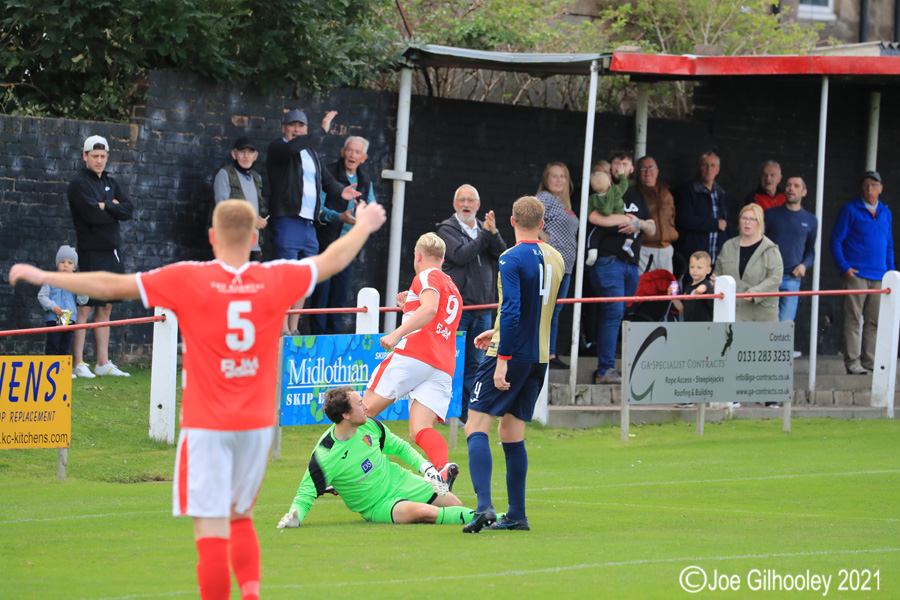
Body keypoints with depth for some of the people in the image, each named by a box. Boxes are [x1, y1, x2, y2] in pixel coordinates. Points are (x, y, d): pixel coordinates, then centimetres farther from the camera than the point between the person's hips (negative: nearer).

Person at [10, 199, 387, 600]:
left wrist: (45, 277, 3)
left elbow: (111, 285, -7)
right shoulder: (276, 279, -2)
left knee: (212, 532, -4)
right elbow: (332, 260, 17)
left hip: (206, 426, -4)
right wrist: (363, 227, 37)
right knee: (241, 518, 21)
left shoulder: (188, 280, -11)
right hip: (257, 424, 4)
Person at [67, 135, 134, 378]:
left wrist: (106, 206, -10)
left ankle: (103, 363, 14)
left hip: (112, 253, 7)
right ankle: (78, 363, -8)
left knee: (105, 308, 10)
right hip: (92, 251, -7)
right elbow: (93, 215, -17)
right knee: (85, 309, -9)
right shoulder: (79, 183, -6)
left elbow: (128, 210, 4)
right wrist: (115, 209, -2)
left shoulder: (111, 182, 17)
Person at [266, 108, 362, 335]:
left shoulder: (310, 153, 22)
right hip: (287, 220, -7)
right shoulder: (277, 148, -1)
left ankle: (294, 329, 13)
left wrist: (339, 190, 1)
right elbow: (292, 147, -23)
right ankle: (283, 331, -12)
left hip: (308, 223, 8)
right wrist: (322, 130, -20)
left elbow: (325, 178, 23)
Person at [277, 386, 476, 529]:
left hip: (398, 481, 5)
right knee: (422, 512, -33)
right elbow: (305, 495, -19)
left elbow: (399, 447, 9)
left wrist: (425, 466, -3)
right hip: (378, 507, -5)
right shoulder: (324, 456, -26)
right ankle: (471, 518, -19)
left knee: (455, 505, 5)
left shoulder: (370, 426, -9)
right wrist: (295, 515, -39)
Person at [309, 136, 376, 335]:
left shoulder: (365, 180, 11)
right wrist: (339, 217, -27)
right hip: (326, 241, -5)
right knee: (322, 287, -6)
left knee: (341, 288, 6)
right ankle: (317, 332, -2)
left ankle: (334, 330, 13)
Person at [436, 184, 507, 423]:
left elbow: (502, 255, 3)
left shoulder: (484, 228, 16)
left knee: (475, 362, 7)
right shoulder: (447, 229, 0)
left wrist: (494, 234, -13)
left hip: (482, 307, 6)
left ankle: (466, 411, 12)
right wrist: (485, 235, -13)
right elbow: (460, 255, -16)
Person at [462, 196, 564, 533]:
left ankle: (484, 506, -23)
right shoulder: (555, 259, 11)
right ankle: (517, 515, 12)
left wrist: (502, 359, -21)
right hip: (539, 356, 7)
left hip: (512, 354, -7)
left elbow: (511, 311, -21)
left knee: (477, 426, -6)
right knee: (512, 432, 14)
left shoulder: (512, 259, -13)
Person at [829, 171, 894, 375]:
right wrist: (844, 267, -11)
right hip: (856, 274, -5)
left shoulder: (885, 213, 16)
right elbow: (836, 241, -1)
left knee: (874, 321, 5)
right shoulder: (850, 210, 1)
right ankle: (852, 362, -5)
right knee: (853, 319, -6)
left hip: (878, 277, 5)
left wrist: (890, 271, 13)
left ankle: (869, 361, 10)